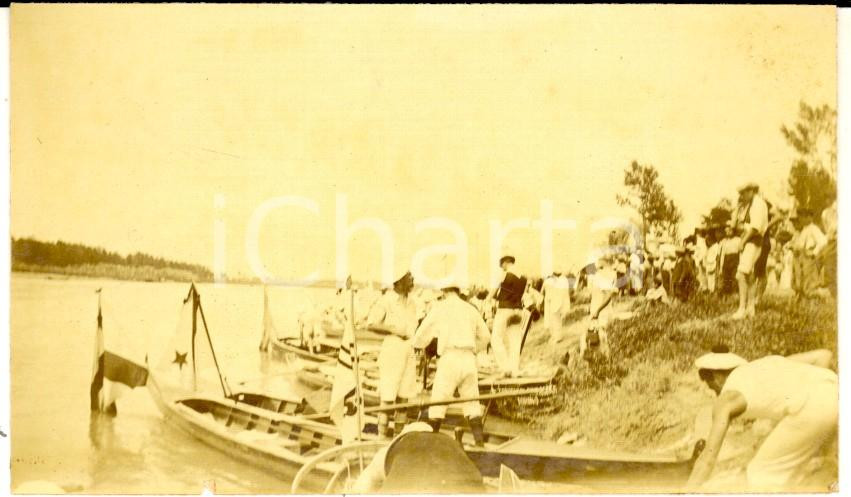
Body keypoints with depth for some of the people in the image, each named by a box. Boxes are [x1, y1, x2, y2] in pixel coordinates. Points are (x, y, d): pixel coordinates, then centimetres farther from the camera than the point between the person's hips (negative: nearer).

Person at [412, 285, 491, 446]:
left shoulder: (440, 307, 4)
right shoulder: (471, 309, 15)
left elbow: (422, 332, 7)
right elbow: (485, 336, 21)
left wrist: (418, 345, 28)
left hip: (450, 357, -4)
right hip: (469, 359, 4)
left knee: (438, 402, 1)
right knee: (472, 403, 11)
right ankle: (479, 440, 5)